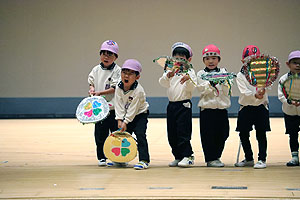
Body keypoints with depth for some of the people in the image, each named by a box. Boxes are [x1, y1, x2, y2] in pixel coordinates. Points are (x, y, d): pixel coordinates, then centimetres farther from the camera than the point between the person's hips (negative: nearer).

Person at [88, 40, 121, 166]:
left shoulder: (117, 70, -6)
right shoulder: (96, 70, 7)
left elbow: (115, 88, -12)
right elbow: (91, 82, 15)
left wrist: (100, 93, -18)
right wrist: (92, 89, -8)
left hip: (113, 107, -4)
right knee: (100, 133, 7)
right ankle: (101, 157, 17)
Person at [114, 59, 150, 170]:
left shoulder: (138, 90, -25)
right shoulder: (119, 88, -9)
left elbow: (133, 108, -24)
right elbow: (119, 105, -8)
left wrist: (126, 121, -24)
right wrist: (120, 120, -16)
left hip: (139, 115, -6)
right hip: (126, 115, 6)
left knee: (140, 135, -18)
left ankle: (144, 160, -19)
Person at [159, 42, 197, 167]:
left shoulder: (190, 72, 1)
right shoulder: (170, 71, 11)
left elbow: (191, 88, -11)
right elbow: (162, 83, -5)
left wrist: (188, 80, -31)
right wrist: (168, 76, -24)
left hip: (184, 104, -5)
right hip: (171, 104, 5)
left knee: (183, 131, -10)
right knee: (172, 132, 7)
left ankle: (187, 156, -5)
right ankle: (178, 156, 16)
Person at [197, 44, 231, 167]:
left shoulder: (223, 72, 10)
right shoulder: (201, 74, 4)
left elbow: (226, 91, 0)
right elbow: (202, 89, -10)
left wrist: (223, 82, -18)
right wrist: (211, 84, -26)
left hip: (222, 109, 3)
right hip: (207, 109, -3)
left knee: (222, 134, 7)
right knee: (208, 135, -3)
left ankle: (216, 156, 23)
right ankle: (210, 159, 5)